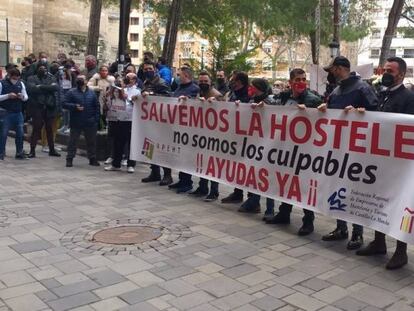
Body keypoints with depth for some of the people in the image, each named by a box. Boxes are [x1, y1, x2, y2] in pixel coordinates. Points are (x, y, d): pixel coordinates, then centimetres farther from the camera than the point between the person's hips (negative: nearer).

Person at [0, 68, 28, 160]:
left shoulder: (21, 84, 7)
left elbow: (26, 97, 11)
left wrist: (22, 96, -11)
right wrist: (8, 96, -20)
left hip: (18, 112, 4)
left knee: (20, 133, 5)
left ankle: (19, 152, 16)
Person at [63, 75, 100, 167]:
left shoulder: (92, 93, 9)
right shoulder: (72, 92, 1)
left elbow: (97, 106, 10)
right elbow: (65, 104, -4)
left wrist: (96, 119, 1)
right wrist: (75, 106, -19)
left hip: (90, 123, 2)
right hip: (76, 122, -2)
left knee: (92, 141, 9)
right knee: (73, 141, 3)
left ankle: (92, 159, 19)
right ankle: (69, 159, 10)